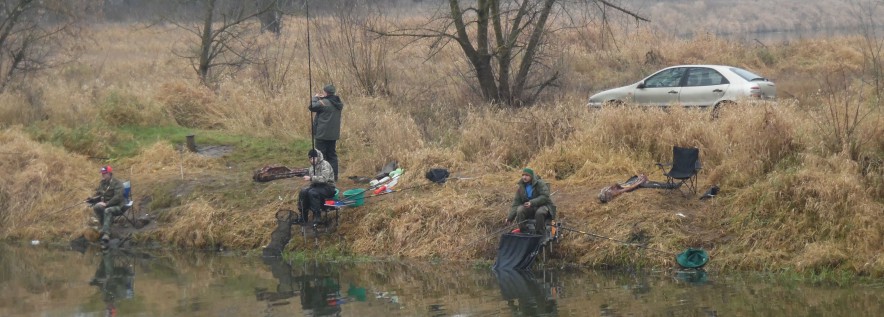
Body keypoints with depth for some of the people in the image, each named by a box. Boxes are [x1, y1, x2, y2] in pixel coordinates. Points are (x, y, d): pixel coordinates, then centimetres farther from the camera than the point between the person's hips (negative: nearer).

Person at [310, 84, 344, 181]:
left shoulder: (324, 102, -19)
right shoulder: (338, 103, 5)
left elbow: (312, 107, -12)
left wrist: (315, 98, 4)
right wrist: (322, 98, 10)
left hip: (322, 134, -8)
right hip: (333, 134, 8)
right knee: (332, 155, 14)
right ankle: (334, 176, 14)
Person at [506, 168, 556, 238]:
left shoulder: (540, 184, -8)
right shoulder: (521, 188, 6)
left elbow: (545, 197, -20)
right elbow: (516, 203, 4)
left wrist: (532, 203, -33)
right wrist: (510, 217, -9)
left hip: (543, 205, -4)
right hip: (529, 209, 4)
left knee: (539, 213, -39)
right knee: (520, 210, -28)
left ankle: (541, 235, -28)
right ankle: (523, 234, -21)